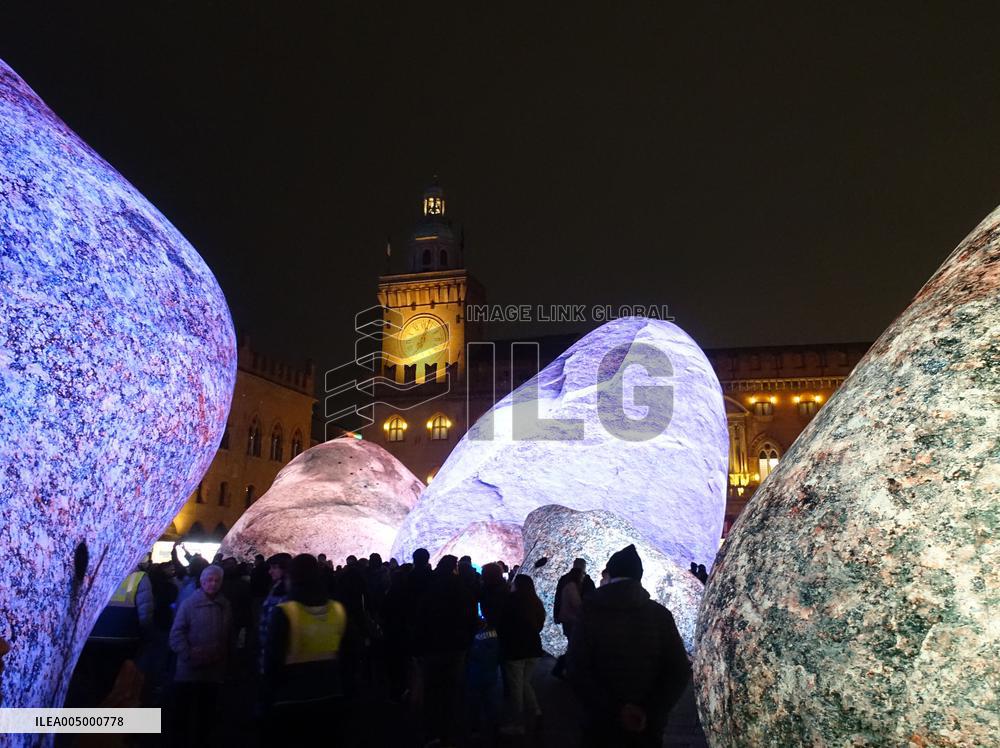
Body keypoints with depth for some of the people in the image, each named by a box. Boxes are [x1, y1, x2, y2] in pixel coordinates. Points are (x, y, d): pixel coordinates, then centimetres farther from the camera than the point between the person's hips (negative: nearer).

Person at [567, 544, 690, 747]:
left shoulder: (590, 614, -6)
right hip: (649, 726, 1)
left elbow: (577, 669, -13)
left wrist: (613, 710, -11)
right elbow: (679, 671, -7)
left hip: (604, 725, -1)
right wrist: (651, 713, -8)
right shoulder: (660, 615, -3)